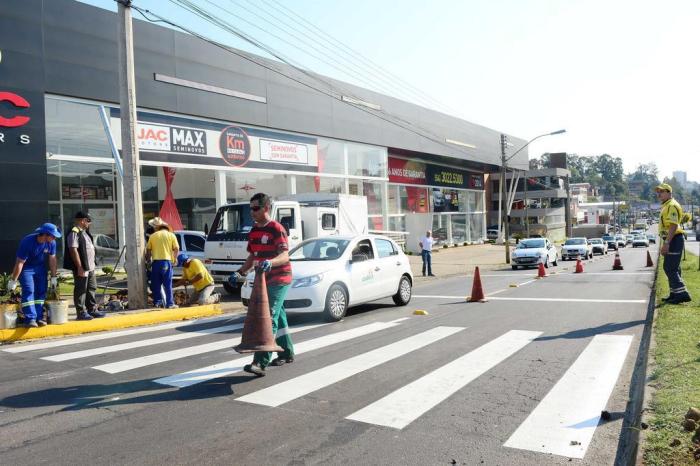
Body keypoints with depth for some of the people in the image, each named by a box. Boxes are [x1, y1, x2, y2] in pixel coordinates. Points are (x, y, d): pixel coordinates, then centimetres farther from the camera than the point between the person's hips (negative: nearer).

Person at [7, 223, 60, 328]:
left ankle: (39, 318, 5)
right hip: (26, 268, -5)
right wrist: (13, 280, -19)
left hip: (40, 267, 5)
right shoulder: (27, 242, -31)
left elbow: (52, 259, -4)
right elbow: (20, 263, -25)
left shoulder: (51, 243, -16)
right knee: (29, 291, -16)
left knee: (41, 292, 0)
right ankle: (30, 319, -16)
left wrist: (53, 277, -1)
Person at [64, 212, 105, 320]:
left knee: (91, 288, 15)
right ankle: (81, 312, 4)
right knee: (80, 290, -2)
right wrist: (80, 267, -23)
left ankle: (92, 309, 24)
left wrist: (92, 264, 21)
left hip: (90, 267, 10)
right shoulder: (74, 233, -14)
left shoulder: (84, 232, 17)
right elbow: (73, 250, -21)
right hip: (81, 268, -10)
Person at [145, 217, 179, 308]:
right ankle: (170, 304, 0)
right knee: (168, 284, 1)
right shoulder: (171, 235, 4)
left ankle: (157, 302, 11)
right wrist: (175, 258, 17)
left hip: (156, 262, 1)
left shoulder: (153, 236, 8)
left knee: (156, 284, 11)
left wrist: (148, 260, 23)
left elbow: (148, 250, 10)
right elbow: (176, 249, 1)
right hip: (167, 261, -1)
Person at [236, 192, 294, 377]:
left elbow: (285, 255, -24)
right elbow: (252, 256, 20)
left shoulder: (276, 229, -14)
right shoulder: (253, 231, 11)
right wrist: (242, 271, 5)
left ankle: (261, 362, -18)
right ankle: (287, 353, 30)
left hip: (279, 279, -9)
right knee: (278, 317, 17)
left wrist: (270, 262, -42)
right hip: (264, 279, 9)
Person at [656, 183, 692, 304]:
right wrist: (665, 244, 24)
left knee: (669, 268, -12)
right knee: (672, 269, 13)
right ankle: (674, 294, 20)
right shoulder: (666, 206, 19)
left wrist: (666, 243, -27)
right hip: (671, 241, 11)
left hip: (674, 240, -11)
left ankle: (682, 294, -11)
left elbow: (674, 225, -23)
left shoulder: (672, 205, -13)